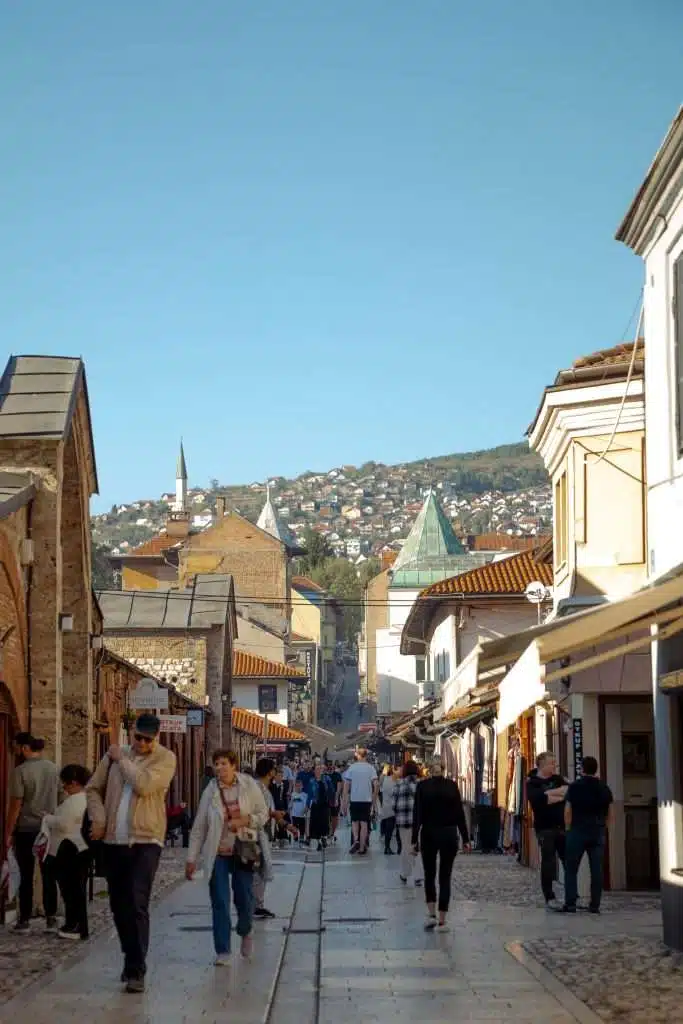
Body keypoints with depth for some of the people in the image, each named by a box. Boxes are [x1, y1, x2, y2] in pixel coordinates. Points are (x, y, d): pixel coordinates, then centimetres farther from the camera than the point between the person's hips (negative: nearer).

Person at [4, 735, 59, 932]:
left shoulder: (21, 771, -12)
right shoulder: (53, 768, 3)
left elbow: (16, 805, -12)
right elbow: (60, 797, 10)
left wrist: (8, 833, -5)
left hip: (26, 829, -4)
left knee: (26, 876, 3)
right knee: (49, 876, 7)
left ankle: (25, 920, 6)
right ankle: (51, 919, 6)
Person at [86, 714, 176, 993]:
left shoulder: (165, 758, -3)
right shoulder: (114, 755, 10)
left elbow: (144, 785, -19)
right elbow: (93, 789, 16)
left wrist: (122, 760, -6)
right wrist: (98, 818, 0)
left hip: (145, 841, -5)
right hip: (113, 841, 5)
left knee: (137, 905, -15)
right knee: (119, 906, 12)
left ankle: (136, 970, -13)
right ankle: (132, 959, 29)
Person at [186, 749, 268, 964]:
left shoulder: (249, 786, -4)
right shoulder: (210, 791, -4)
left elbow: (263, 814, 5)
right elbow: (199, 827, 0)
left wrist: (244, 820, -15)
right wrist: (192, 858, -1)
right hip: (218, 854, 0)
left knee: (244, 899, 3)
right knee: (219, 903, -2)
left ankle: (245, 932, 35)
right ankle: (222, 951, 7)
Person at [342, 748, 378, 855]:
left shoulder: (351, 768, 0)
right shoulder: (370, 768, 0)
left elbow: (346, 787, -1)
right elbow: (375, 786, -4)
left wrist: (345, 803, 4)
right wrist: (374, 801, 5)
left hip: (354, 799, 0)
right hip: (367, 799, 0)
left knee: (355, 821, 15)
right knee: (364, 823, 6)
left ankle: (356, 840, -7)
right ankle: (362, 847, 6)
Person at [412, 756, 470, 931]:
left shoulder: (422, 786, -4)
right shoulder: (452, 786, -1)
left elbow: (417, 815, -8)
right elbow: (460, 814, -1)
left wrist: (415, 839, -6)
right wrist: (465, 838, 3)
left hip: (429, 835, 0)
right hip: (449, 835, 1)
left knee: (429, 875, 15)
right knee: (445, 877, 5)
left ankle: (431, 914, 0)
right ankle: (442, 921, 2)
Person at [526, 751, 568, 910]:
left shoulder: (557, 779, 14)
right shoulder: (532, 783, -2)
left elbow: (568, 790, -2)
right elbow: (539, 799, -20)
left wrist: (549, 794, -14)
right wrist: (559, 796, -11)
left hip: (562, 826, 5)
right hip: (545, 828, -5)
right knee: (548, 863, -4)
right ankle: (550, 898, 3)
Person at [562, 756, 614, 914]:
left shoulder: (574, 787, -4)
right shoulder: (604, 788, 7)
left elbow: (567, 812, -5)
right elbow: (611, 815, 9)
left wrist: (569, 830, 7)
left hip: (578, 831, -3)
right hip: (598, 833, 3)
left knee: (571, 869, 3)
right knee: (596, 869, 4)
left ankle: (570, 904, -3)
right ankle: (595, 905, 3)